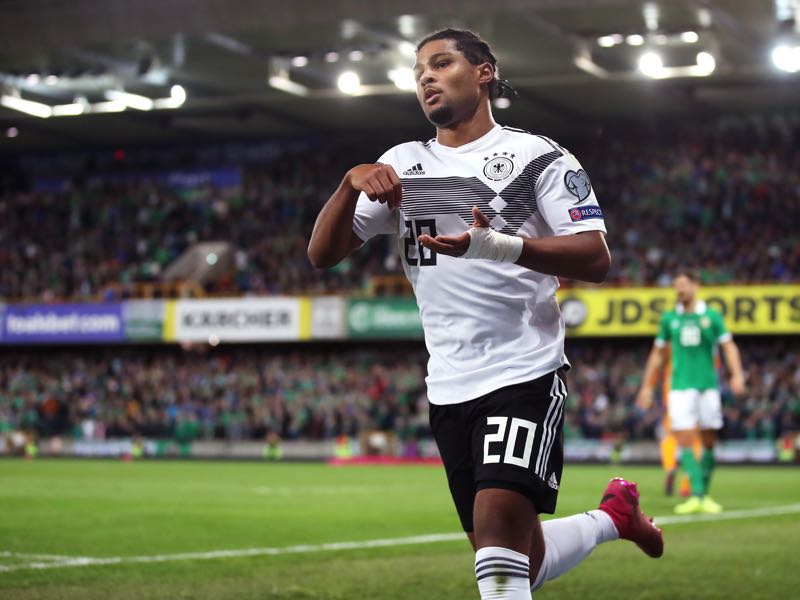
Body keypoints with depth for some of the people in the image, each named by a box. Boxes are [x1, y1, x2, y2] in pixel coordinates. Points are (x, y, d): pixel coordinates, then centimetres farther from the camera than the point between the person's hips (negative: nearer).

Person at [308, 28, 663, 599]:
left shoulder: (536, 155, -1)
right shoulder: (402, 164, 12)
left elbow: (596, 258, -11)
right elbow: (323, 253, 7)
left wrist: (496, 244, -25)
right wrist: (352, 184, -12)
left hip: (526, 374, -5)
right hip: (448, 387, 5)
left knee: (498, 525, -23)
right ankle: (614, 515, 36)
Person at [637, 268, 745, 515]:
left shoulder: (711, 316, 3)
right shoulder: (669, 318, 8)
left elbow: (729, 346, -2)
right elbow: (657, 354, 14)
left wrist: (737, 375, -18)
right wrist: (646, 387, 11)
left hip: (708, 386, 0)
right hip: (680, 387, 0)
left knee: (708, 443, 4)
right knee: (685, 441, -11)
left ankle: (704, 495, 14)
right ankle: (696, 495, -13)